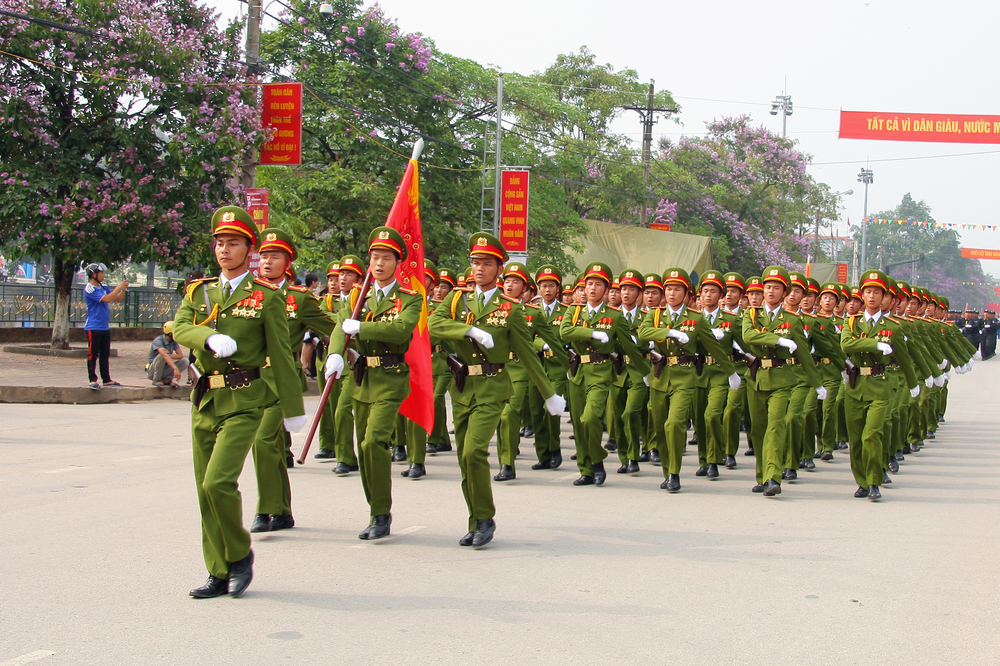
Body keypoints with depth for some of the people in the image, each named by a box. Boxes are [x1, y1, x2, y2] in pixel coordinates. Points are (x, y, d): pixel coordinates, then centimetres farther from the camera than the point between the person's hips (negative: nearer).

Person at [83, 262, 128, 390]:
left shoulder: (103, 288, 12)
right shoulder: (89, 289, -12)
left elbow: (118, 299, 14)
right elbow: (106, 299, -22)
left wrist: (123, 289, -2)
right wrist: (119, 287, -16)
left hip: (105, 327, 8)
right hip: (94, 327, -8)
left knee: (105, 355, 11)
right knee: (93, 355, -3)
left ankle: (107, 379, 16)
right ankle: (92, 380, 0)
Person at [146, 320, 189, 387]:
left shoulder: (173, 342, 1)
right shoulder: (158, 340, -21)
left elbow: (181, 355, -7)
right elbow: (165, 355, -38)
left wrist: (169, 355, -28)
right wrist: (175, 368, -51)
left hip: (164, 370, 6)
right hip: (152, 371, -6)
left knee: (185, 361, -13)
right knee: (162, 355, -35)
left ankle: (167, 379, -7)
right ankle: (157, 380, -18)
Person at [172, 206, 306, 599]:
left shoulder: (266, 297, -1)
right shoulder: (199, 292, 12)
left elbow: (280, 355, 0)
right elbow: (179, 329, -5)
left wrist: (293, 408, 1)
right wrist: (211, 338, -25)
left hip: (243, 402, -5)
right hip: (205, 400, 5)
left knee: (218, 482, -18)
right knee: (205, 489, 6)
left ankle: (240, 554, 5)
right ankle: (221, 574, 17)